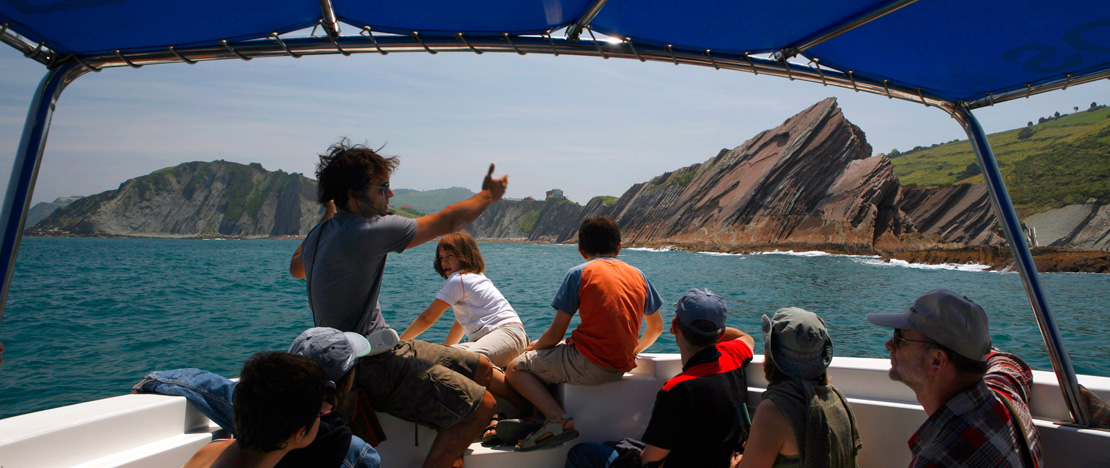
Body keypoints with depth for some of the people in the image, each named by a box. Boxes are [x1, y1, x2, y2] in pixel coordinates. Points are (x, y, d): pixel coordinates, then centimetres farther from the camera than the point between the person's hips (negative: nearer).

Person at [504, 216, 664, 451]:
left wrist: (532, 348, 14)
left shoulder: (579, 273, -4)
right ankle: (537, 419, 14)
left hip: (588, 364, -7)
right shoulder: (638, 275, 11)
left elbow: (556, 334, -5)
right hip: (622, 368, 7)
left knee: (516, 369, 6)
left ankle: (558, 419, -13)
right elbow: (656, 328, 19)